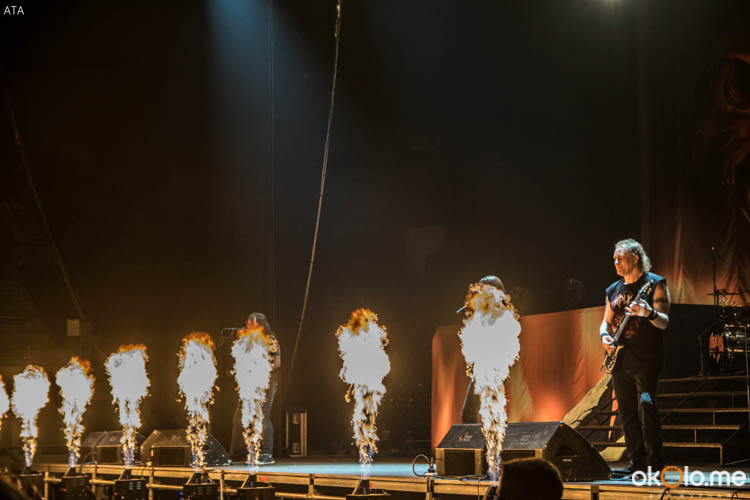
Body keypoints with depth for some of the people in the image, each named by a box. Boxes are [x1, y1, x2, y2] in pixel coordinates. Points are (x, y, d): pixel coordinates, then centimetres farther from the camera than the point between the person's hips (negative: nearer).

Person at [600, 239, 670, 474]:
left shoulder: (655, 284, -2)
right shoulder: (613, 290, 17)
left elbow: (664, 322, -10)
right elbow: (606, 322, 23)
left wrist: (649, 313, -31)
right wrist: (605, 337, 1)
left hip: (645, 358, -6)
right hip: (620, 359, 7)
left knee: (646, 403, -18)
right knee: (626, 411, 6)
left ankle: (655, 461, -13)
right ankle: (637, 461, 13)